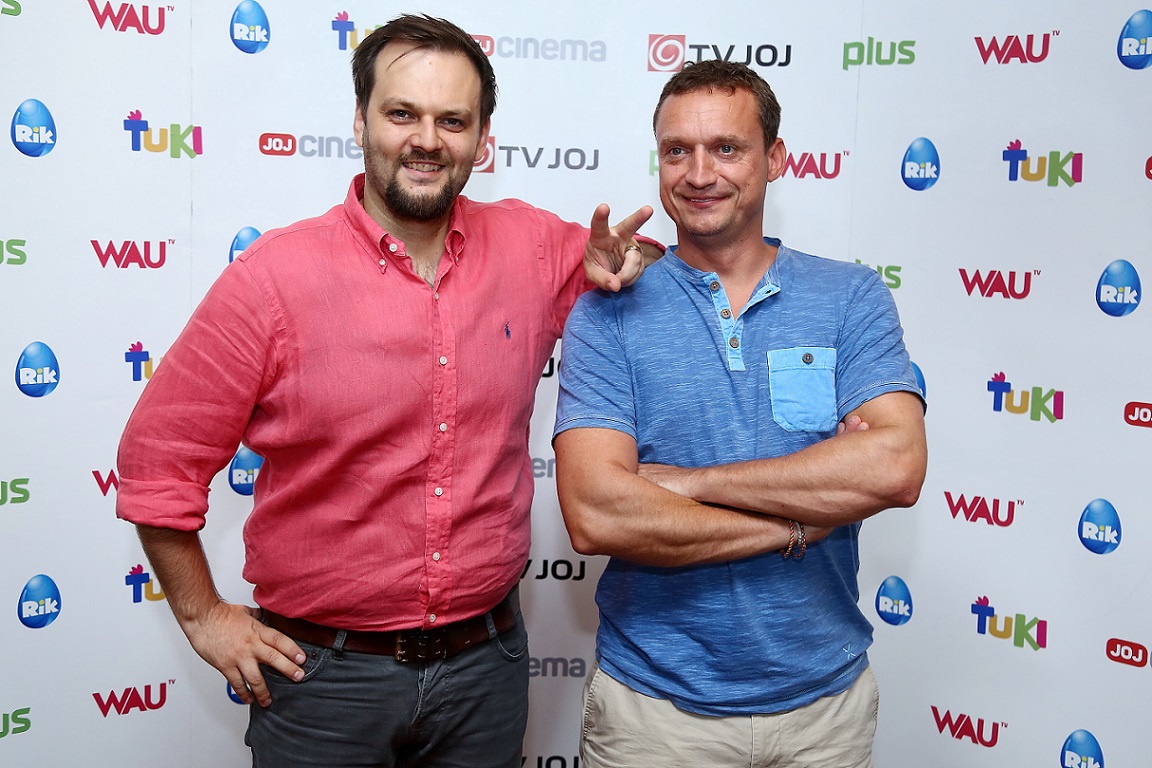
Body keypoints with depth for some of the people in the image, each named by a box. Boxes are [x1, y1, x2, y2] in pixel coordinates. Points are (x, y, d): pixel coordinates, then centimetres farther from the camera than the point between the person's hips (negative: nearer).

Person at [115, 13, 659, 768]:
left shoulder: (533, 246, -3)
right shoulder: (273, 277, -13)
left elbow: (610, 265, 18)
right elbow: (158, 459, -6)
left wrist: (610, 271, -5)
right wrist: (203, 616, -1)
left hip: (488, 657, 3)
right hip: (323, 670, -2)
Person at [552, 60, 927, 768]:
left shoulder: (852, 298, -2)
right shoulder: (610, 311, -7)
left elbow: (896, 466, -18)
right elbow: (595, 515, -19)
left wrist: (689, 481, -18)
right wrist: (800, 522, -16)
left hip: (825, 699, 2)